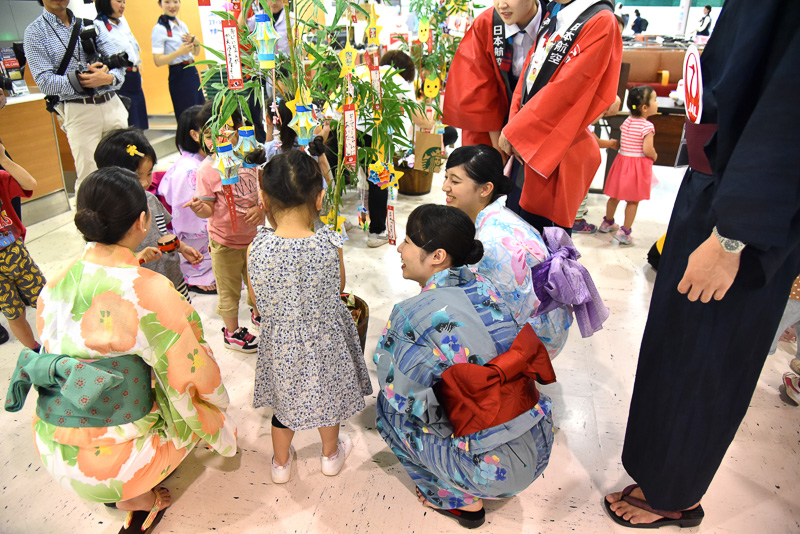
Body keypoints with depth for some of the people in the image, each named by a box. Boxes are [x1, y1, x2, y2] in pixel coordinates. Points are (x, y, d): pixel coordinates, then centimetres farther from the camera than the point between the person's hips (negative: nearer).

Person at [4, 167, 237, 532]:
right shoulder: (149, 290, -24)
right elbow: (196, 377, -17)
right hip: (112, 463, -5)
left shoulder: (56, 285, -5)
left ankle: (136, 494, 25)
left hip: (52, 448, 6)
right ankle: (136, 497, 18)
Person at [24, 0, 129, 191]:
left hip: (112, 104, 4)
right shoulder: (35, 32, 3)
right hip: (78, 111, -4)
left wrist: (110, 77, -17)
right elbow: (44, 82, -6)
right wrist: (83, 79, -14)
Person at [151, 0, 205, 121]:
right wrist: (179, 52, -25)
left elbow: (195, 52, 21)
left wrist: (195, 42, 0)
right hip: (178, 75, -7)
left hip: (193, 71, 8)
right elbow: (158, 61, -14)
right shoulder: (159, 29, -7)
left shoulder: (182, 25, 14)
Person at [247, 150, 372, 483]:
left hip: (281, 343, 1)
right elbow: (339, 288, -6)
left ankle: (281, 462, 49)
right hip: (326, 340, 0)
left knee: (284, 398, 26)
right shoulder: (330, 245, -25)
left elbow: (258, 302, -7)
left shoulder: (257, 249, -22)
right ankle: (331, 454, 52)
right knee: (329, 394, 27)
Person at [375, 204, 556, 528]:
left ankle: (460, 501, 18)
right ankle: (467, 491, 30)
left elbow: (398, 389, -8)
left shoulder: (413, 315, -20)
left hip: (497, 470, -7)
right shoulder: (484, 287, -1)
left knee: (389, 406, 8)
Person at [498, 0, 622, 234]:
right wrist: (514, 124, -2)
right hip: (523, 145, 8)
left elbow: (565, 90, -19)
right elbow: (529, 72, 11)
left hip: (556, 146, -8)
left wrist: (514, 130, -14)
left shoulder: (601, 22, -13)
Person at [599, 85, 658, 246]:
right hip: (639, 163, -7)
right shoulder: (647, 126, -17)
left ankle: (608, 222, 33)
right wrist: (654, 156, -2)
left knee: (615, 196, 17)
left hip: (622, 159, 7)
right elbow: (647, 149, -21)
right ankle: (624, 232, 6)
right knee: (633, 201, 3)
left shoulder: (627, 121, 4)